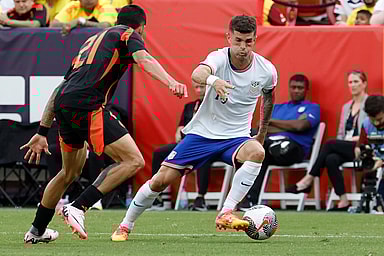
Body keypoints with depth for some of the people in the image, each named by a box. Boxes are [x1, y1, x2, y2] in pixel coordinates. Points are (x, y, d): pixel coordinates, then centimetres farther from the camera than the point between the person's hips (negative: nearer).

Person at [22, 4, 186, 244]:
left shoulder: (93, 40, 33)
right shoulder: (129, 35, 12)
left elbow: (60, 87, 32)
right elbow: (143, 58, -13)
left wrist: (43, 132, 33)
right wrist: (171, 82, -30)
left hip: (62, 106, 8)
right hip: (87, 106, -8)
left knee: (70, 173, 27)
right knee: (133, 161, -8)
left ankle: (37, 231, 36)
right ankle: (78, 208, -15)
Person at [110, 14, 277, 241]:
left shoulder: (267, 71, -8)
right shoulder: (219, 58, -18)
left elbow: (268, 96, 17)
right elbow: (197, 74, -42)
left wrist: (262, 134, 23)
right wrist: (212, 80, -66)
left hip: (236, 137, 1)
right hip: (202, 133, -1)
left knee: (257, 152, -34)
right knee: (161, 180, -6)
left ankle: (226, 214, -31)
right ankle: (125, 226, 17)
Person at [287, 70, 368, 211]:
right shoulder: (346, 107, 24)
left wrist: (355, 139, -15)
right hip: (345, 148, 5)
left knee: (330, 144, -28)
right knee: (331, 159, -29)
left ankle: (308, 180, -24)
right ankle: (343, 201, -31)